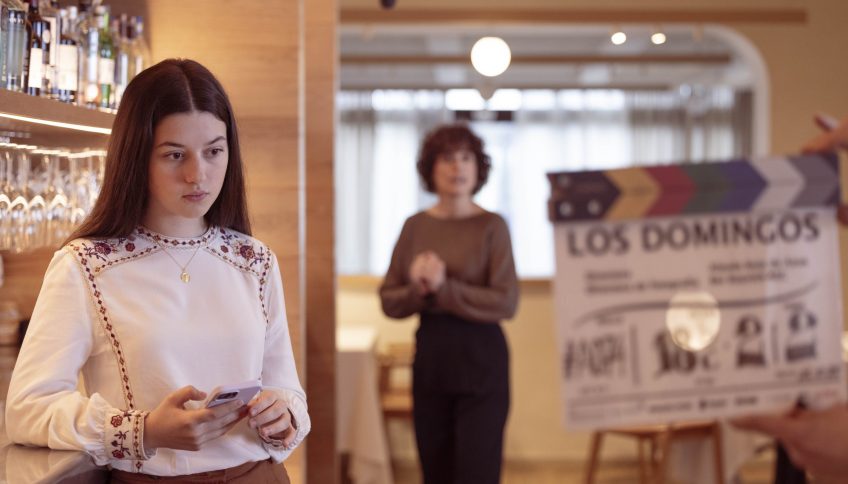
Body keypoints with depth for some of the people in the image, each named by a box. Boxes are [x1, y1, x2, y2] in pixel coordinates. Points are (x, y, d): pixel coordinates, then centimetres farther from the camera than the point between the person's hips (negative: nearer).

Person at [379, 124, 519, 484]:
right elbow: (389, 301, 6)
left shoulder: (491, 226, -5)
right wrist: (417, 290, -14)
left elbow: (506, 303, -14)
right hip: (430, 356, 4)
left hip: (480, 359, -4)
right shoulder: (415, 226, 6)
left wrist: (444, 288, -18)